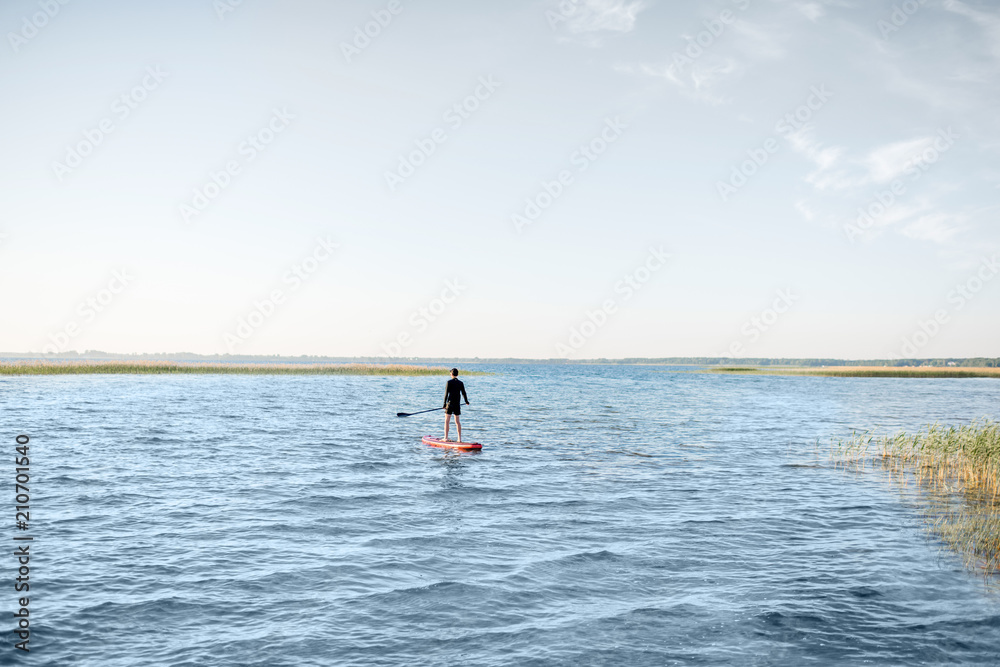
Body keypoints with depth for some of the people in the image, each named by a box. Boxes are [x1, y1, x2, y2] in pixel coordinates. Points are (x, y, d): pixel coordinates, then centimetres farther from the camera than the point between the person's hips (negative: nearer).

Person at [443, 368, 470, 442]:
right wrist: (466, 401, 28)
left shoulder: (449, 382, -7)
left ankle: (446, 438, -3)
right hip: (457, 405, 4)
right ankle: (459, 439, 9)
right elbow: (463, 393, 11)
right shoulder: (461, 383, 5)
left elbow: (446, 393, -9)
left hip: (450, 404, -4)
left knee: (447, 421, 0)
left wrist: (444, 404, -5)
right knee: (457, 422, 9)